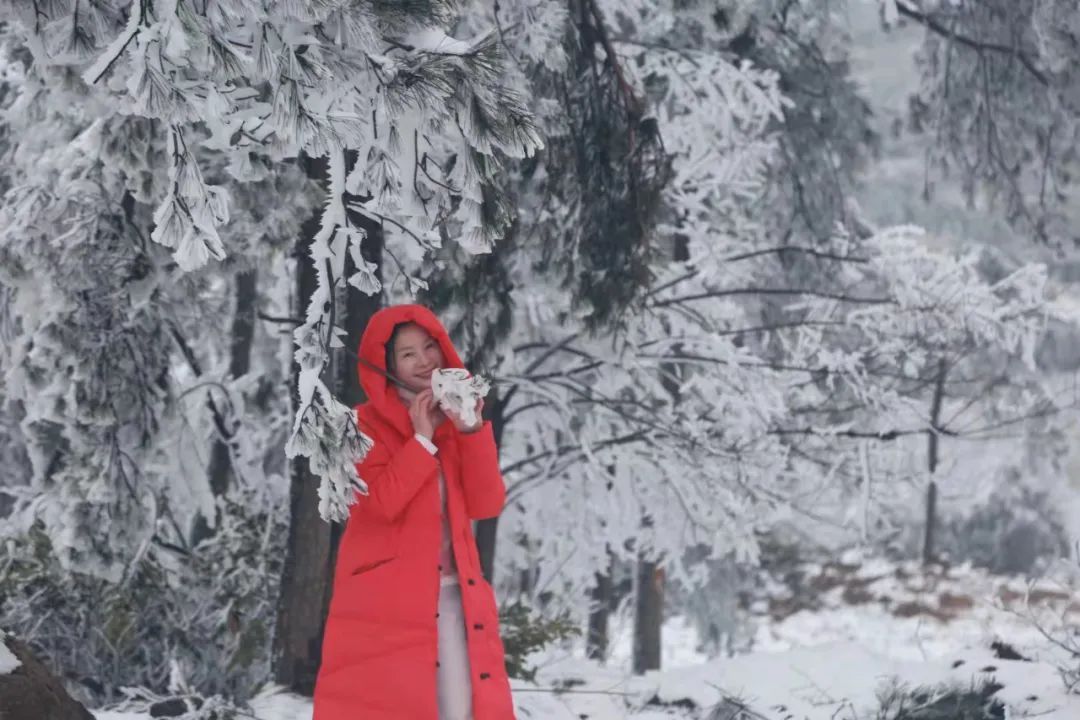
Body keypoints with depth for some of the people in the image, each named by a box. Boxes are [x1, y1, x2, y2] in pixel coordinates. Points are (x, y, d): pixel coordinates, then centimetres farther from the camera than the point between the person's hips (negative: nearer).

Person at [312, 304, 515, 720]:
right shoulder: (367, 424, 1)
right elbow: (379, 502, -14)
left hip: (454, 595, 4)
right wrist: (423, 440, -13)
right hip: (385, 598, -4)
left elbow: (486, 504, 1)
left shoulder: (455, 423, 14)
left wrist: (471, 430, -8)